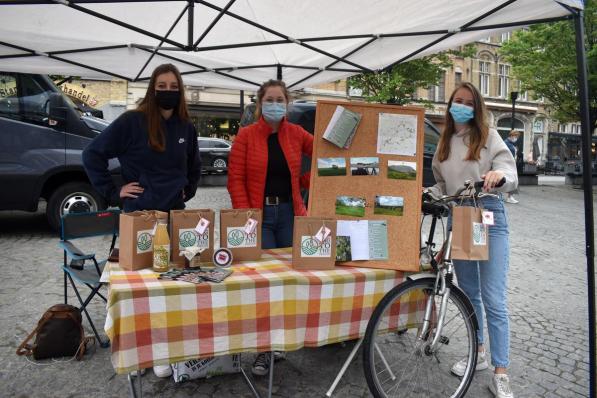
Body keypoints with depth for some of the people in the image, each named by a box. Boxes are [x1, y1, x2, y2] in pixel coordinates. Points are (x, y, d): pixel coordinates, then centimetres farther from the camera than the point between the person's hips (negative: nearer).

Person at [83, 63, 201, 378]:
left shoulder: (186, 128, 6)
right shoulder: (132, 122, -9)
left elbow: (193, 167, 23)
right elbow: (93, 154, -6)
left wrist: (187, 191, 11)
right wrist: (113, 192, -8)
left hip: (176, 214, 5)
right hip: (139, 214, -4)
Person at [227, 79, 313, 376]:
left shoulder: (296, 134, 6)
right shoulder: (246, 135, -1)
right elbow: (235, 179, -4)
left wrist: (306, 180, 1)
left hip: (289, 213, 3)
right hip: (258, 214, -3)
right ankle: (263, 349, 10)